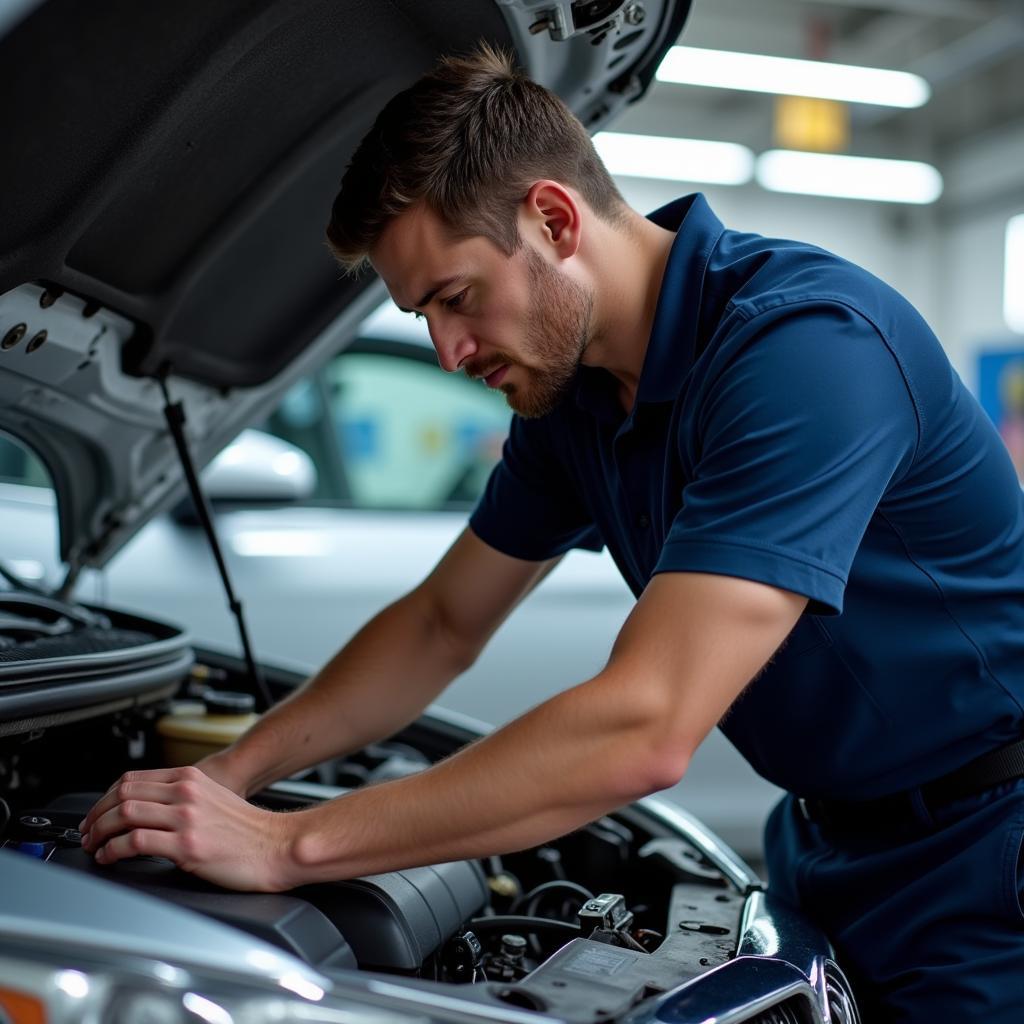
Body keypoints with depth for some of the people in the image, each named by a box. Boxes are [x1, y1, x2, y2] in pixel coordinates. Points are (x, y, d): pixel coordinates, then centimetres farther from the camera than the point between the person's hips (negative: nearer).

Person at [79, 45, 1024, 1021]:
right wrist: (230, 774, -3)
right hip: (832, 847, 7)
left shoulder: (805, 344, -30)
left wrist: (288, 844, -31)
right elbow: (443, 624, 8)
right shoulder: (574, 391, -2)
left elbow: (644, 734, -36)